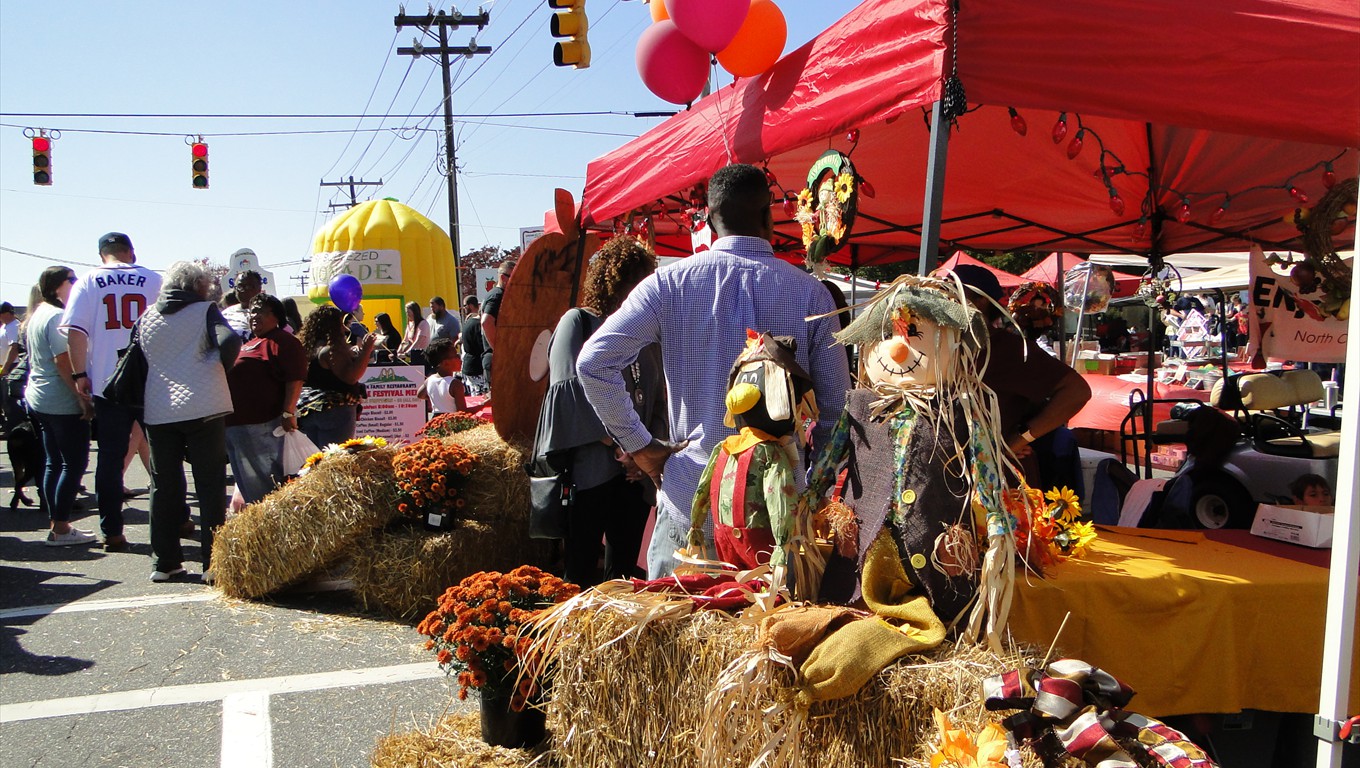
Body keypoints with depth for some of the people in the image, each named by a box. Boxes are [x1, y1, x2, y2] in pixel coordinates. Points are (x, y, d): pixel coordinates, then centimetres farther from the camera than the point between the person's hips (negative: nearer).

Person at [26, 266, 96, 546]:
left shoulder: (37, 314, 15)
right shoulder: (57, 316, -15)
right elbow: (64, 362, -21)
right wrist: (82, 397, -20)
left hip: (39, 398, 10)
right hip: (64, 403, -10)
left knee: (52, 462, 11)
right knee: (74, 463, -4)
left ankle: (56, 526, 15)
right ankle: (61, 528, -2)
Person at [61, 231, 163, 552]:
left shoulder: (89, 281, 2)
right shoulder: (154, 280, 4)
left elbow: (75, 329, -6)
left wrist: (80, 374, -3)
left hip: (107, 383, 0)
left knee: (110, 458, 6)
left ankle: (113, 532, 7)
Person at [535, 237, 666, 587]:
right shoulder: (578, 322, 0)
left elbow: (659, 401, 11)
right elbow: (571, 389, -12)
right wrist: (618, 445, -16)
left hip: (636, 473, 5)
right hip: (589, 469, -5)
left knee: (624, 570, 11)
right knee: (581, 571, -1)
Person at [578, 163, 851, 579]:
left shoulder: (669, 284, -3)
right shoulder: (810, 292, -1)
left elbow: (593, 361, -9)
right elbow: (835, 402, 2)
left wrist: (638, 445, 0)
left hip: (691, 502, -1)